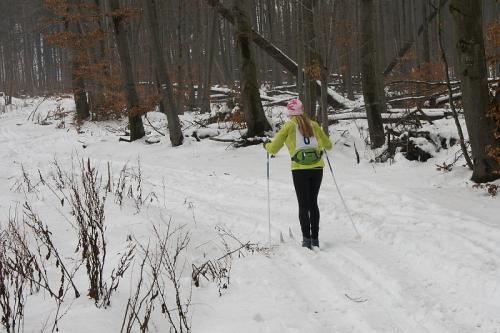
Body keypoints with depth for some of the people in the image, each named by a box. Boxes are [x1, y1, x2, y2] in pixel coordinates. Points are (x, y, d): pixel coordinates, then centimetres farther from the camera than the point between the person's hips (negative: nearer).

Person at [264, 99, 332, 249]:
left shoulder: (289, 126, 1)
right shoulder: (313, 124, 9)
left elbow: (273, 149, 2)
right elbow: (328, 145, 18)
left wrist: (267, 145, 23)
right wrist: (322, 145, 40)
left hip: (299, 169, -3)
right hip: (317, 168, 3)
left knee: (303, 205, 4)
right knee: (313, 203, 14)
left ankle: (307, 239, -4)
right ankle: (315, 239, 13)